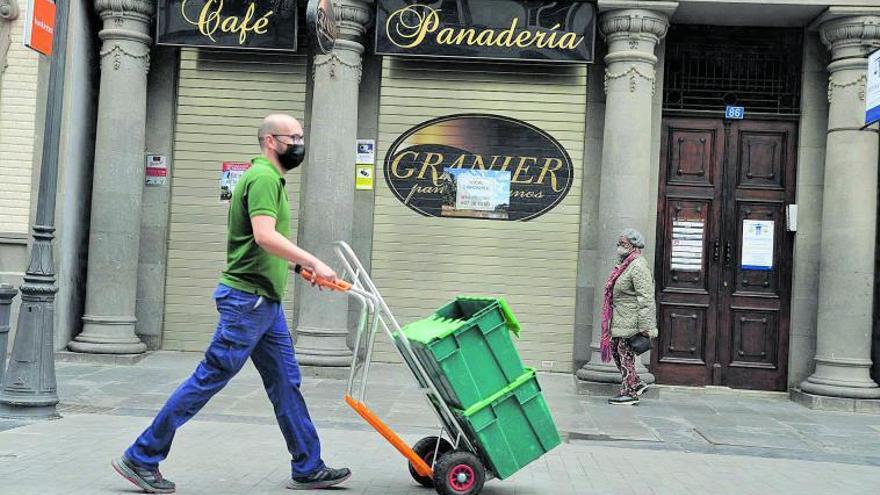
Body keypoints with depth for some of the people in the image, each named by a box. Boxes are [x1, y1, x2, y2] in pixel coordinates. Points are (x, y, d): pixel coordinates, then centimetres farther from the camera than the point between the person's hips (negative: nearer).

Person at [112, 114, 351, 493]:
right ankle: (141, 458, 10)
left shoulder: (270, 178, 18)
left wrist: (300, 265, 17)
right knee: (209, 379, -3)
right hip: (247, 299, -10)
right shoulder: (264, 177, -13)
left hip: (265, 302, 10)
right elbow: (265, 236, -28)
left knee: (286, 383, 12)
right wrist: (313, 262, -25)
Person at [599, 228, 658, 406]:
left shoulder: (638, 266, -17)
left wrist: (646, 326, -24)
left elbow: (646, 299, -22)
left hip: (630, 321, -10)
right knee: (615, 350, 13)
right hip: (619, 320, 10)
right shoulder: (625, 264, 15)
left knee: (626, 355, -2)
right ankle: (637, 384, 23)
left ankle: (629, 393, 9)